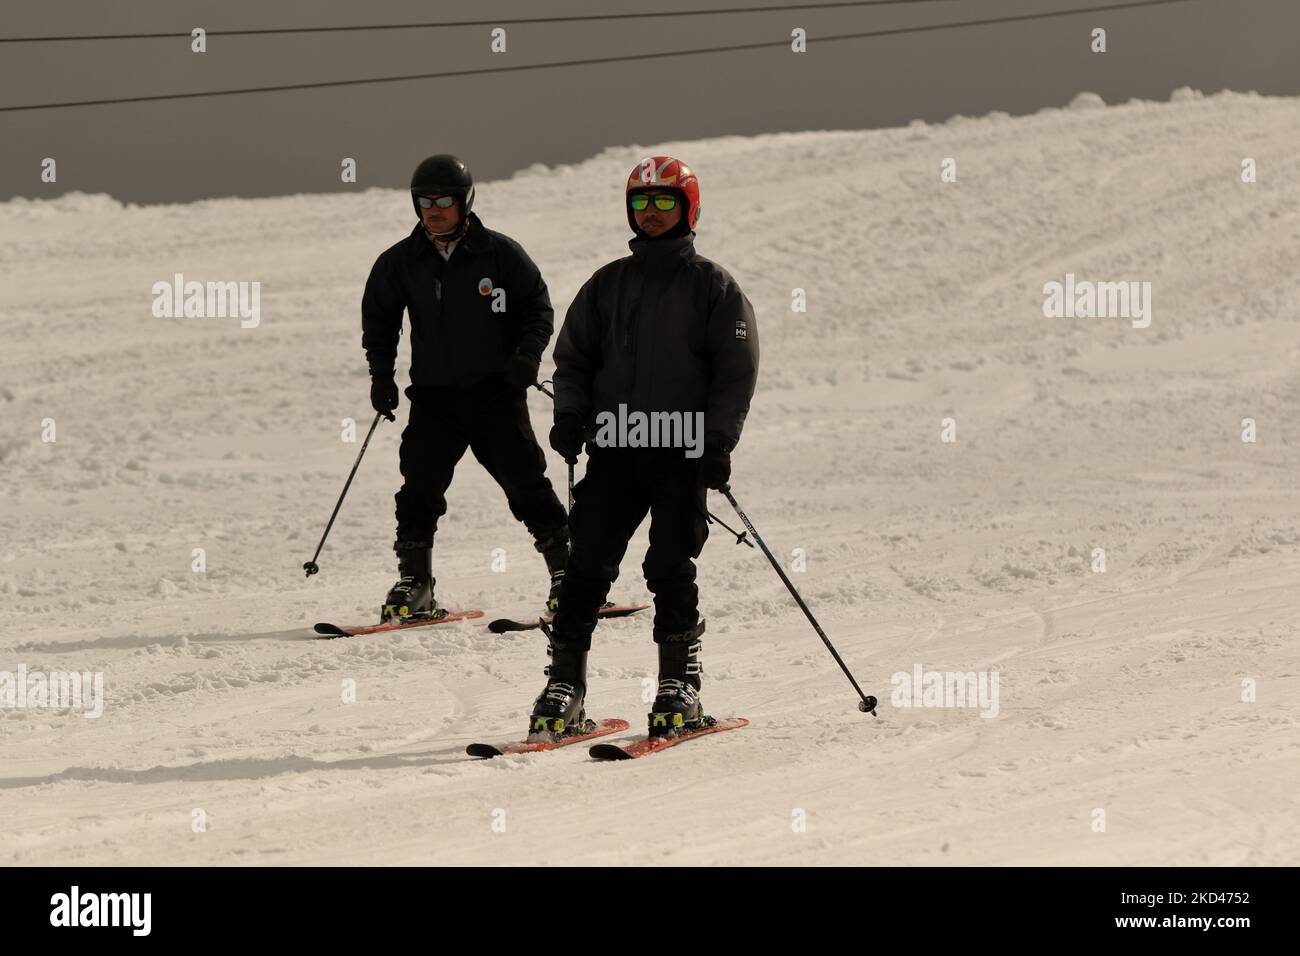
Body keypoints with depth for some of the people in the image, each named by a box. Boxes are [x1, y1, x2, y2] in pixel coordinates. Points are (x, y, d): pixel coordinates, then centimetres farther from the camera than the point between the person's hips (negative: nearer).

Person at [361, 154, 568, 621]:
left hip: (496, 390, -2)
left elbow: (538, 306, 5)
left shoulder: (499, 253, -2)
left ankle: (566, 568, 9)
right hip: (433, 394, 2)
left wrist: (528, 354, -10)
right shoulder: (400, 262, 6)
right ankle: (414, 582, 2)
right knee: (420, 483, -6)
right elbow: (379, 319, 17)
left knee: (524, 479, -2)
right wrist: (381, 373, 6)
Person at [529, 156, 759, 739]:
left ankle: (679, 685, 1)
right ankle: (564, 682, -2)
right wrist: (569, 414, 1)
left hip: (682, 455, -3)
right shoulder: (608, 284, 15)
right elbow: (573, 355, 19)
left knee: (671, 569, -6)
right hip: (613, 450, 3)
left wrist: (717, 442, -10)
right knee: (587, 566, -4)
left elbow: (738, 370, 0)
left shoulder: (713, 286, 4)